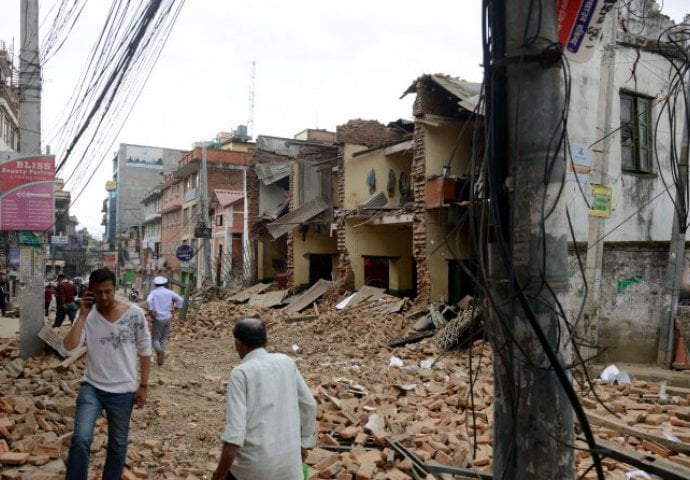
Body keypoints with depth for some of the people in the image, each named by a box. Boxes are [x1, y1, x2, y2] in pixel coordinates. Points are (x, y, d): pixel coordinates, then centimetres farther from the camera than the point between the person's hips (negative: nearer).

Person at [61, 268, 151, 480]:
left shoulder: (134, 314, -11)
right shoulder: (87, 316, -8)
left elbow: (144, 350, -1)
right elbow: (68, 350, -19)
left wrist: (143, 386, -1)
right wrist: (83, 315, -22)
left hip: (123, 391, 0)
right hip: (92, 387, 0)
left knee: (118, 444, 14)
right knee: (80, 439, -17)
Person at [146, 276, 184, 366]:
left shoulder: (154, 292, -4)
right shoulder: (169, 292, 5)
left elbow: (148, 301, -24)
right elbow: (180, 300, 6)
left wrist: (151, 311, -14)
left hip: (158, 319, -3)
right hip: (168, 318, 4)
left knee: (155, 338, 8)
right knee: (164, 338, 15)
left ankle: (160, 351, -17)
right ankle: (161, 357, 12)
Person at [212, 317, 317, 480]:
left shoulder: (240, 373, -9)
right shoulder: (286, 362, 5)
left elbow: (235, 428, -17)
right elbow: (308, 405, 13)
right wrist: (303, 443, 27)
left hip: (255, 464, -3)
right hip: (289, 459, 4)